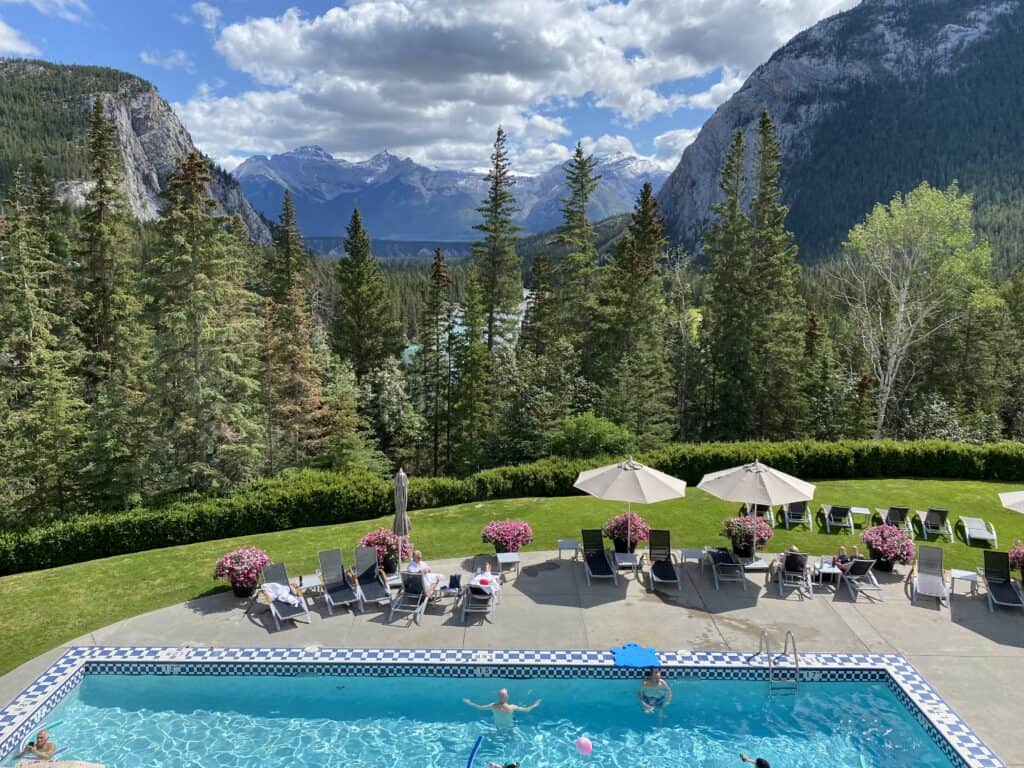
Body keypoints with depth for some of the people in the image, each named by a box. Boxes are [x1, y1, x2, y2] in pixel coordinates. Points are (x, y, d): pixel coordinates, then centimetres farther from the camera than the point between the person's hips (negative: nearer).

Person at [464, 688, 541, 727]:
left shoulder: (493, 706, -28)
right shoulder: (512, 707, -35)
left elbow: (479, 707, -17)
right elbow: (526, 710, -25)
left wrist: (469, 702, -3)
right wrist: (535, 705, -10)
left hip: (497, 726, 3)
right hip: (509, 727, -3)